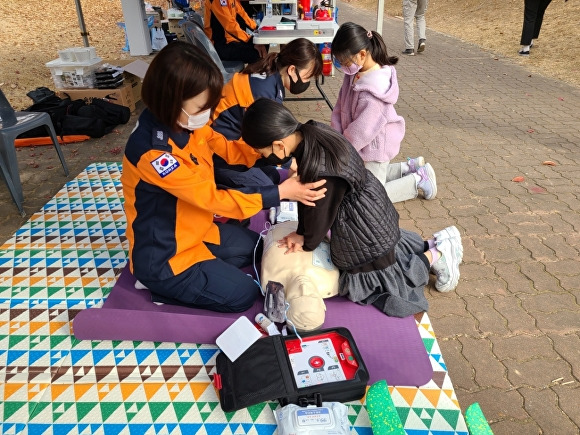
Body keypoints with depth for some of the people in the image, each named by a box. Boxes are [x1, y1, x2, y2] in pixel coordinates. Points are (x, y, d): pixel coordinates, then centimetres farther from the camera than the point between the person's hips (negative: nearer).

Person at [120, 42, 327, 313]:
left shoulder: (186, 123, -9)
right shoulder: (151, 152, -33)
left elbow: (230, 150, 1)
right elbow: (213, 198, -30)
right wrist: (281, 192, -28)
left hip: (196, 231, 9)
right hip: (163, 256, -8)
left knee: (256, 246, 19)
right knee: (243, 294, -2)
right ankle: (163, 286, 7)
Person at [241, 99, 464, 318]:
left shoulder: (322, 172, -38)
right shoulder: (313, 132, -11)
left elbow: (320, 214, -20)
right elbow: (307, 192, -1)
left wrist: (307, 242, 0)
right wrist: (302, 233, 1)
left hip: (365, 230, -8)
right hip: (371, 213, 9)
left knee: (377, 275, 15)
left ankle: (435, 255, 20)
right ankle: (436, 244, 32)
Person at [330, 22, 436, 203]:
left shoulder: (373, 87, -31)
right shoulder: (355, 74, -5)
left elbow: (363, 129, -28)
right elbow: (340, 107, 1)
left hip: (374, 146, -9)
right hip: (365, 143, 9)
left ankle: (418, 180, 12)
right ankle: (409, 168, 30)